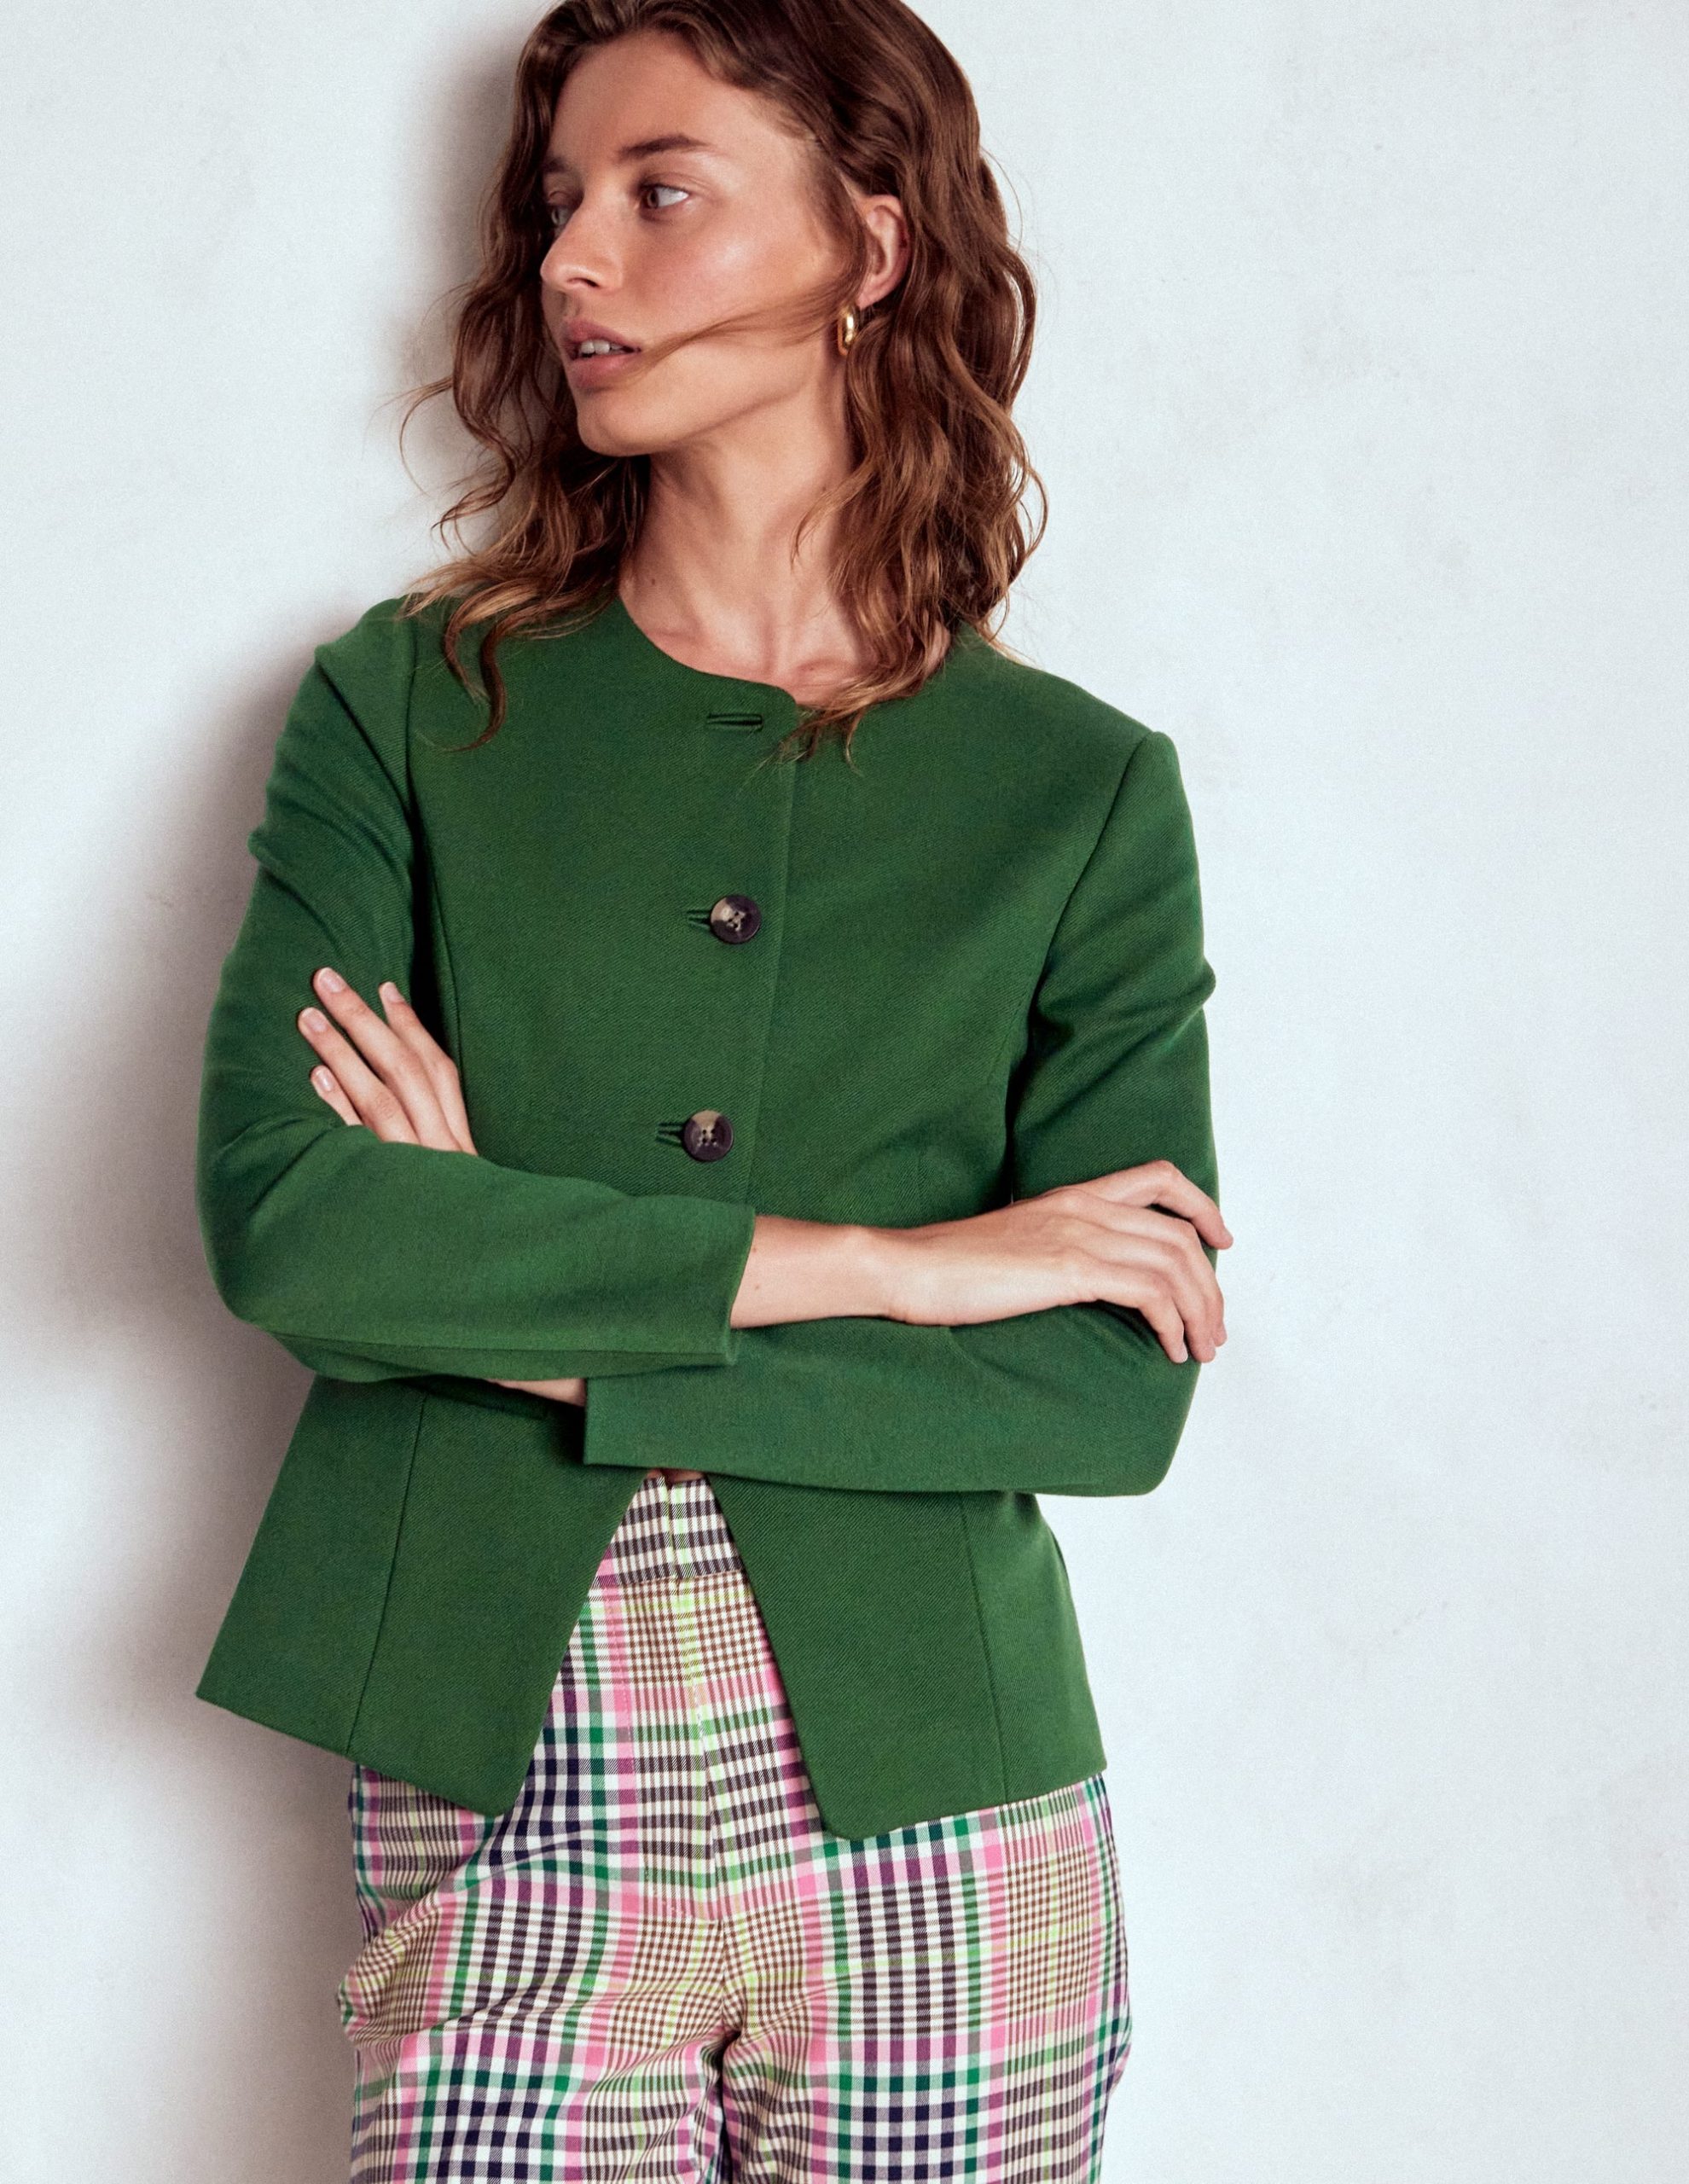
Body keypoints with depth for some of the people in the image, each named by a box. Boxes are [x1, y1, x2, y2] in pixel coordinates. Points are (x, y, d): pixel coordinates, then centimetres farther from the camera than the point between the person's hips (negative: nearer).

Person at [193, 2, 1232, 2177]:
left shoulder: (1086, 792, 1)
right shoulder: (412, 707, 1)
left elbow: (1116, 1395, -7)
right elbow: (278, 1216, -13)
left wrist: (539, 1324, -13)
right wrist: (889, 1266, -14)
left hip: (933, 1832, 0)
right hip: (497, 1810, 0)